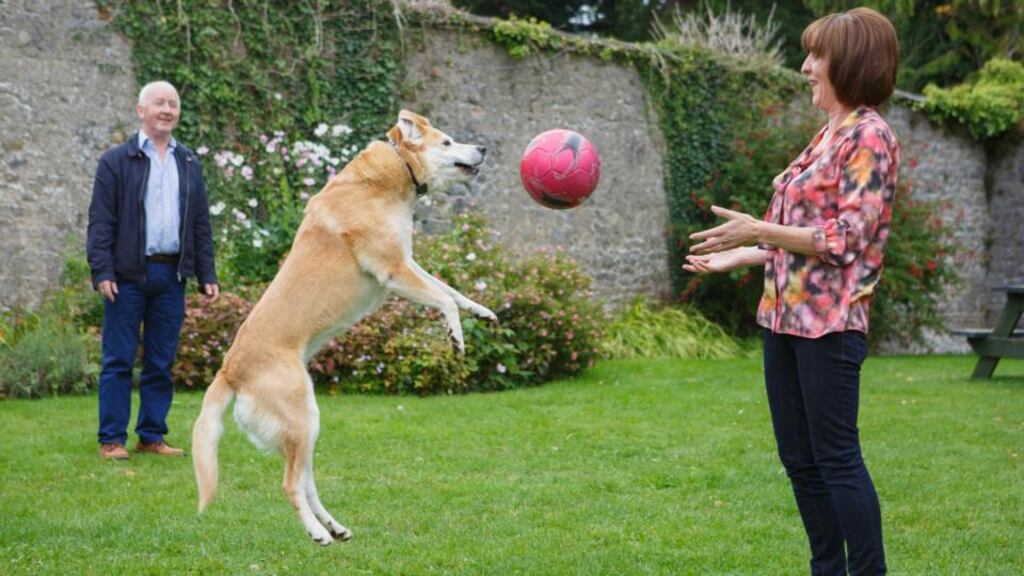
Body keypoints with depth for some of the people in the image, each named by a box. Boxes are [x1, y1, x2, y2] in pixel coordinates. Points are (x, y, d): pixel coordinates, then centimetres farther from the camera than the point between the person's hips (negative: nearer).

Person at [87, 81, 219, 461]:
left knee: (161, 363, 7)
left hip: (171, 276, 4)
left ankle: (152, 436, 15)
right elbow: (100, 221, -4)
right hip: (128, 275, -4)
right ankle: (112, 439, 4)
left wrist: (207, 275, 9)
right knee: (119, 361, -1)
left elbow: (201, 224, 16)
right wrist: (102, 271, -13)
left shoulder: (189, 163, 15)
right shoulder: (116, 161, 1)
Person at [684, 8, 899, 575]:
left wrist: (758, 232, -19)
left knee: (836, 456, -6)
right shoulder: (830, 134, 17)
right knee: (799, 458, 12)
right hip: (786, 314, 9)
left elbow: (846, 238, -18)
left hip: (829, 321, -9)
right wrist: (736, 258, 18)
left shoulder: (869, 136, -10)